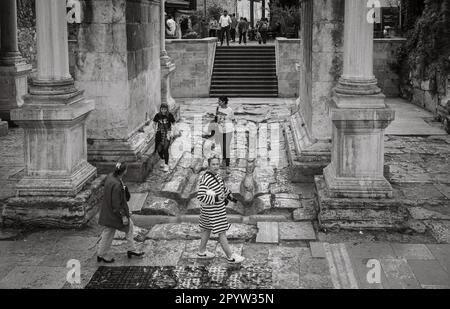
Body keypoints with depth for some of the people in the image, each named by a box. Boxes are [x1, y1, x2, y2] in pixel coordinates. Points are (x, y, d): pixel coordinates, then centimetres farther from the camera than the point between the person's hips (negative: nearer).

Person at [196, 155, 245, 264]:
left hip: (218, 207, 10)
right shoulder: (205, 180, -26)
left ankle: (202, 252, 37)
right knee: (222, 232, 0)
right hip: (212, 211, -10)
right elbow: (200, 196, -29)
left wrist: (229, 196, 15)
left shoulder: (215, 175, 2)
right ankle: (230, 256, 10)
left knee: (208, 229, 21)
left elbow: (222, 186, 20)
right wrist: (216, 198, -31)